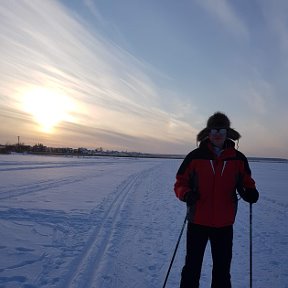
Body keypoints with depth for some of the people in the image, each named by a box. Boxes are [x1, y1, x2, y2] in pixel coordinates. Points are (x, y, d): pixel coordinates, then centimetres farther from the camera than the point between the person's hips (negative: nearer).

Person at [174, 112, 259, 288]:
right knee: (192, 267, 12)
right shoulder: (195, 156, -6)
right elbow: (180, 182, -1)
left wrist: (250, 192, -11)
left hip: (224, 224, 2)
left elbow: (246, 182, 11)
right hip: (198, 222, -1)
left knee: (222, 268, 17)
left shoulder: (239, 159, -1)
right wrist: (186, 194, -21)